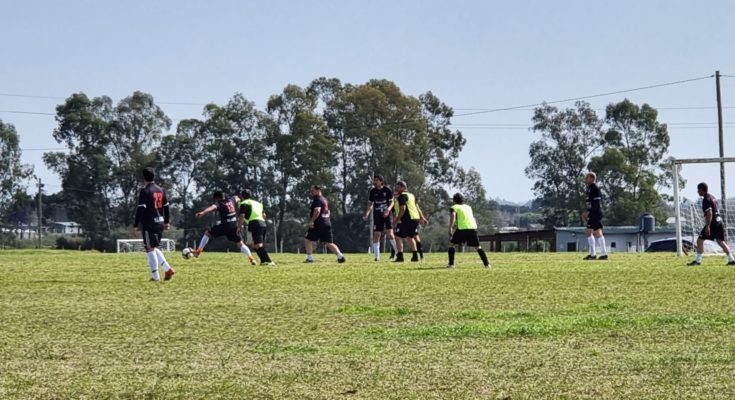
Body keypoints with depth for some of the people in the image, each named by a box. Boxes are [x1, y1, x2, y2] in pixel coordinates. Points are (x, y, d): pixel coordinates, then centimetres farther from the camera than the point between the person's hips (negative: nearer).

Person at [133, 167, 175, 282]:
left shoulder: (145, 191, -11)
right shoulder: (160, 190, 11)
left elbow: (140, 209, -15)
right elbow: (166, 206, 17)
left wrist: (136, 225, -11)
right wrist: (166, 222, 25)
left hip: (149, 224, -7)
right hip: (159, 223, 7)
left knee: (150, 249, -1)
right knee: (154, 248, 18)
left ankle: (155, 276, -3)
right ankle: (168, 269, 5)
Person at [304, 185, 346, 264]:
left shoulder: (317, 199, -10)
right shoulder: (325, 199, 19)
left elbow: (317, 211, -24)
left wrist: (312, 221, -21)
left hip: (319, 224, -8)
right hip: (327, 223, 8)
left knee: (308, 240, 4)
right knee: (329, 243, 7)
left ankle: (309, 258, 2)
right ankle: (340, 255, -8)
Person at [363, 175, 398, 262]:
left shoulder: (387, 190, -2)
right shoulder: (373, 191, 5)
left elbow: (391, 202, -1)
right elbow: (370, 204, 12)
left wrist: (388, 209, -21)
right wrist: (367, 214, -2)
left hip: (387, 214, -3)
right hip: (377, 215, 3)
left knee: (390, 233, -15)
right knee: (376, 235, -2)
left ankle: (394, 250, 8)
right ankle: (377, 256, 3)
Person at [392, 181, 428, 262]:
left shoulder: (402, 196, -8)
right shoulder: (411, 195, 21)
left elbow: (402, 209, -18)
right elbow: (417, 207, 23)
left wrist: (397, 219, -13)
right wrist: (422, 218, 26)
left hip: (407, 219, -9)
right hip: (416, 218, 9)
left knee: (399, 237, -3)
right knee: (411, 237, 22)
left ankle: (400, 257, -9)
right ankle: (415, 256, 20)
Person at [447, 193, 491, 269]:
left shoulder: (454, 207, 12)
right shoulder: (468, 207, 28)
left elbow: (453, 216, -6)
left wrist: (450, 229, -13)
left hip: (462, 228, -4)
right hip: (473, 227, 4)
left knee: (451, 243, 11)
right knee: (478, 246, 15)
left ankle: (451, 264, 2)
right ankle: (487, 263, 5)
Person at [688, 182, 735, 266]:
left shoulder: (706, 199, -13)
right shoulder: (712, 197, 16)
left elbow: (709, 213, -22)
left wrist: (707, 226, -24)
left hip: (712, 223, -9)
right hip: (719, 221, 9)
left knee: (700, 240, -3)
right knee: (721, 241, 13)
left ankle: (697, 261, -3)